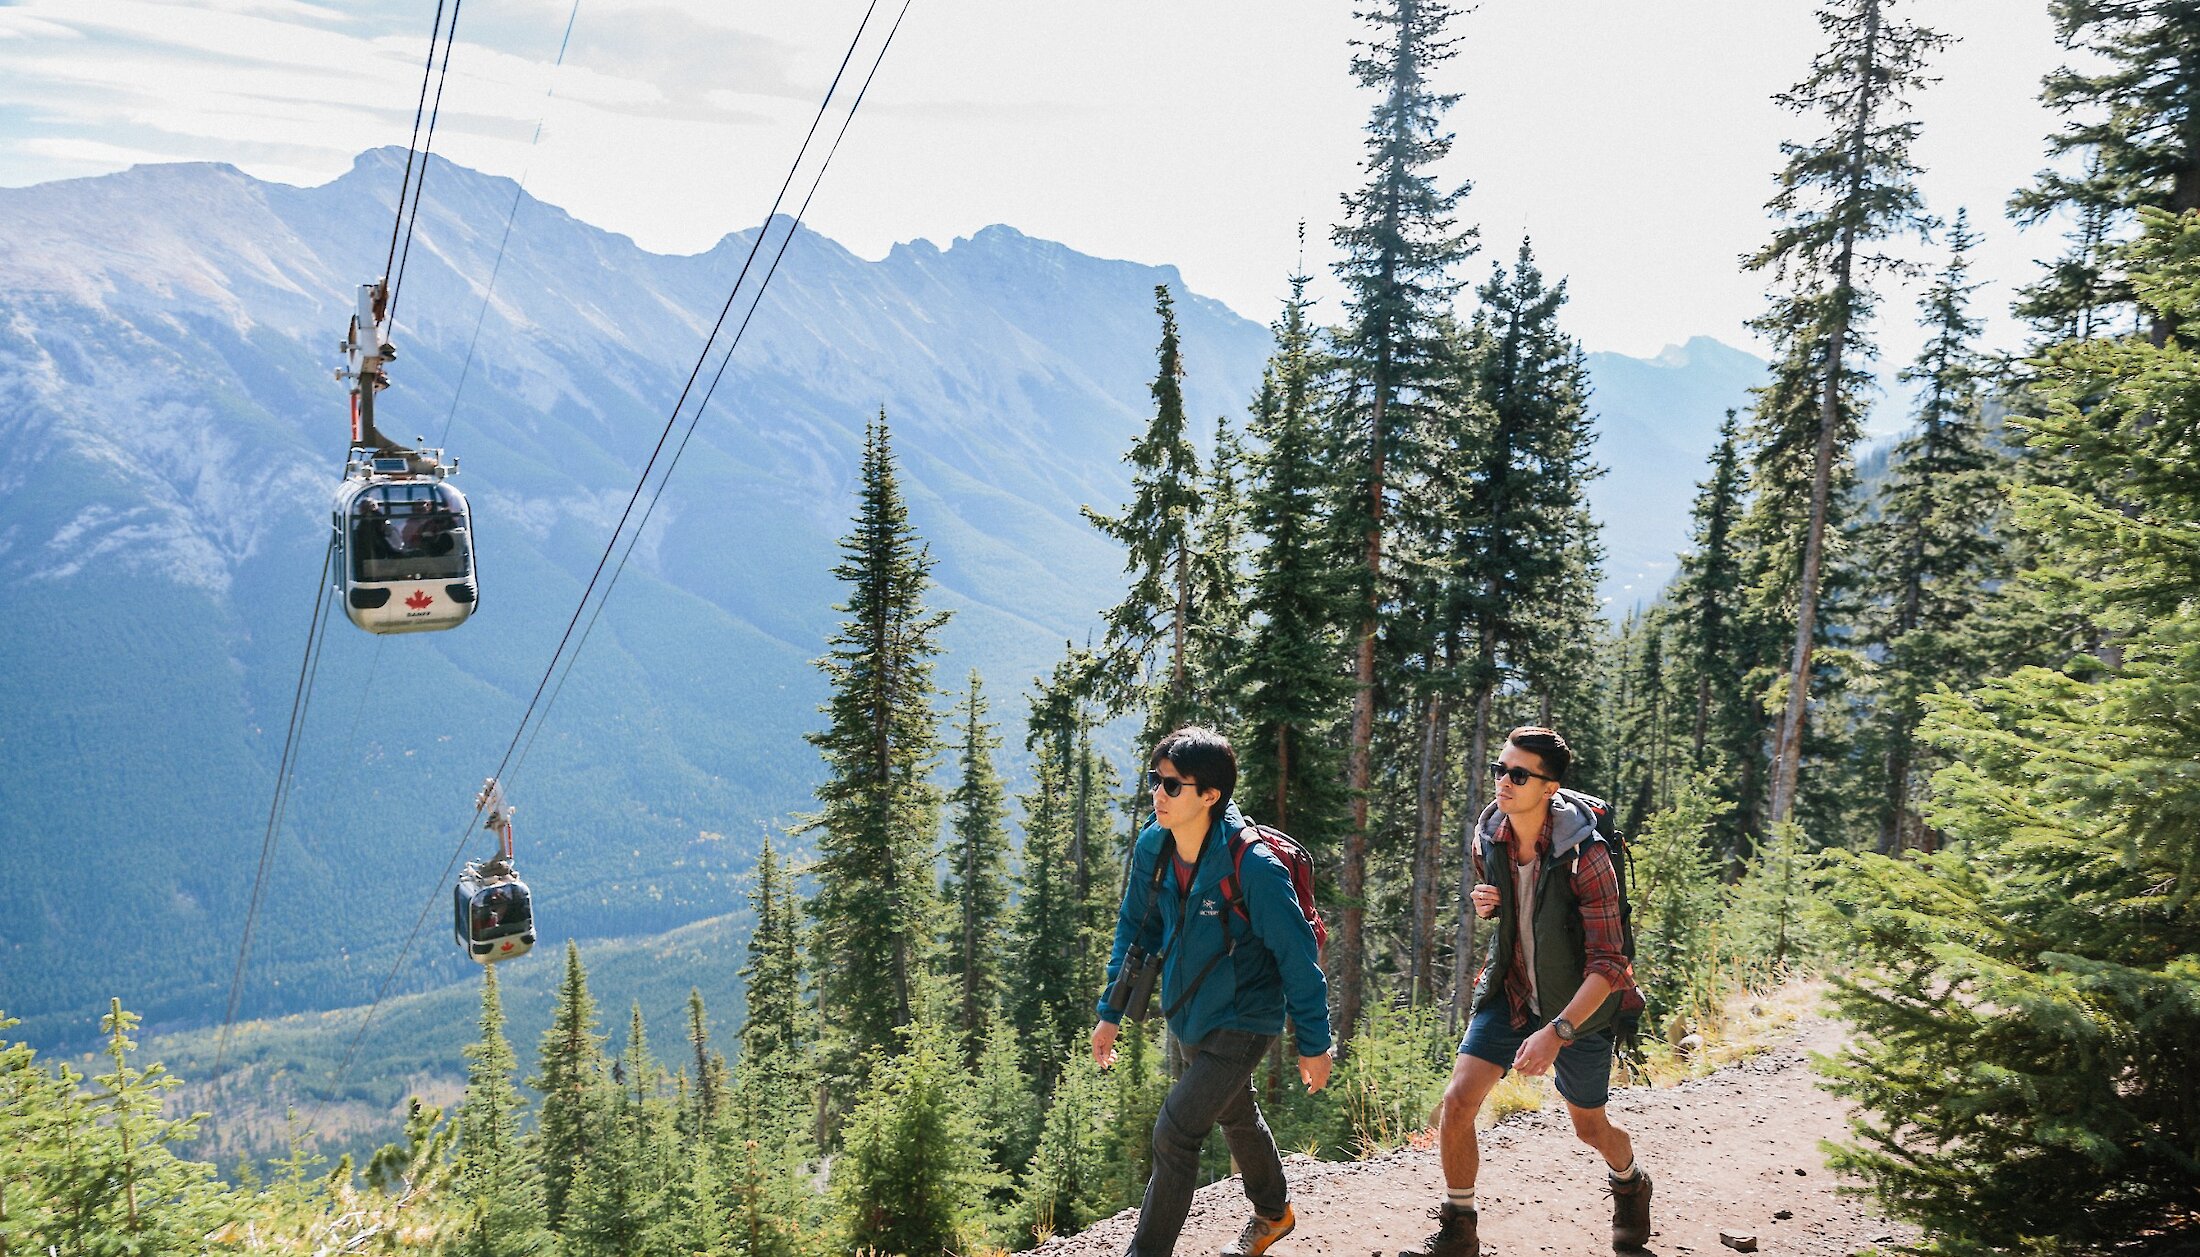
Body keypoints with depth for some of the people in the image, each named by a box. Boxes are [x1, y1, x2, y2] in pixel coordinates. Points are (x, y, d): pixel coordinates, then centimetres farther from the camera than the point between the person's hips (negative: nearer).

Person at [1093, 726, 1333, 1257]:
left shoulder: (1252, 866, -29)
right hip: (1186, 1017, 7)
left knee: (1174, 1134, -14)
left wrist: (1314, 1043, -13)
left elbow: (1298, 956, -20)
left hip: (1240, 1023, -7)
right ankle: (1273, 1213, 52)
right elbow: (1135, 929, 4)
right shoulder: (1151, 847, -11)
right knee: (1237, 1117, 27)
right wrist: (1111, 1011, 4)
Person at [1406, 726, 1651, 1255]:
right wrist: (1483, 903, -11)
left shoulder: (1584, 854, -26)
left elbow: (1608, 964, -26)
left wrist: (1557, 1032, -36)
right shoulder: (1488, 838, -9)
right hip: (1510, 993, 4)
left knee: (1590, 1126, 15)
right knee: (1457, 1102, -11)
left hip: (1578, 1005, -4)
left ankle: (1630, 1184, 51)